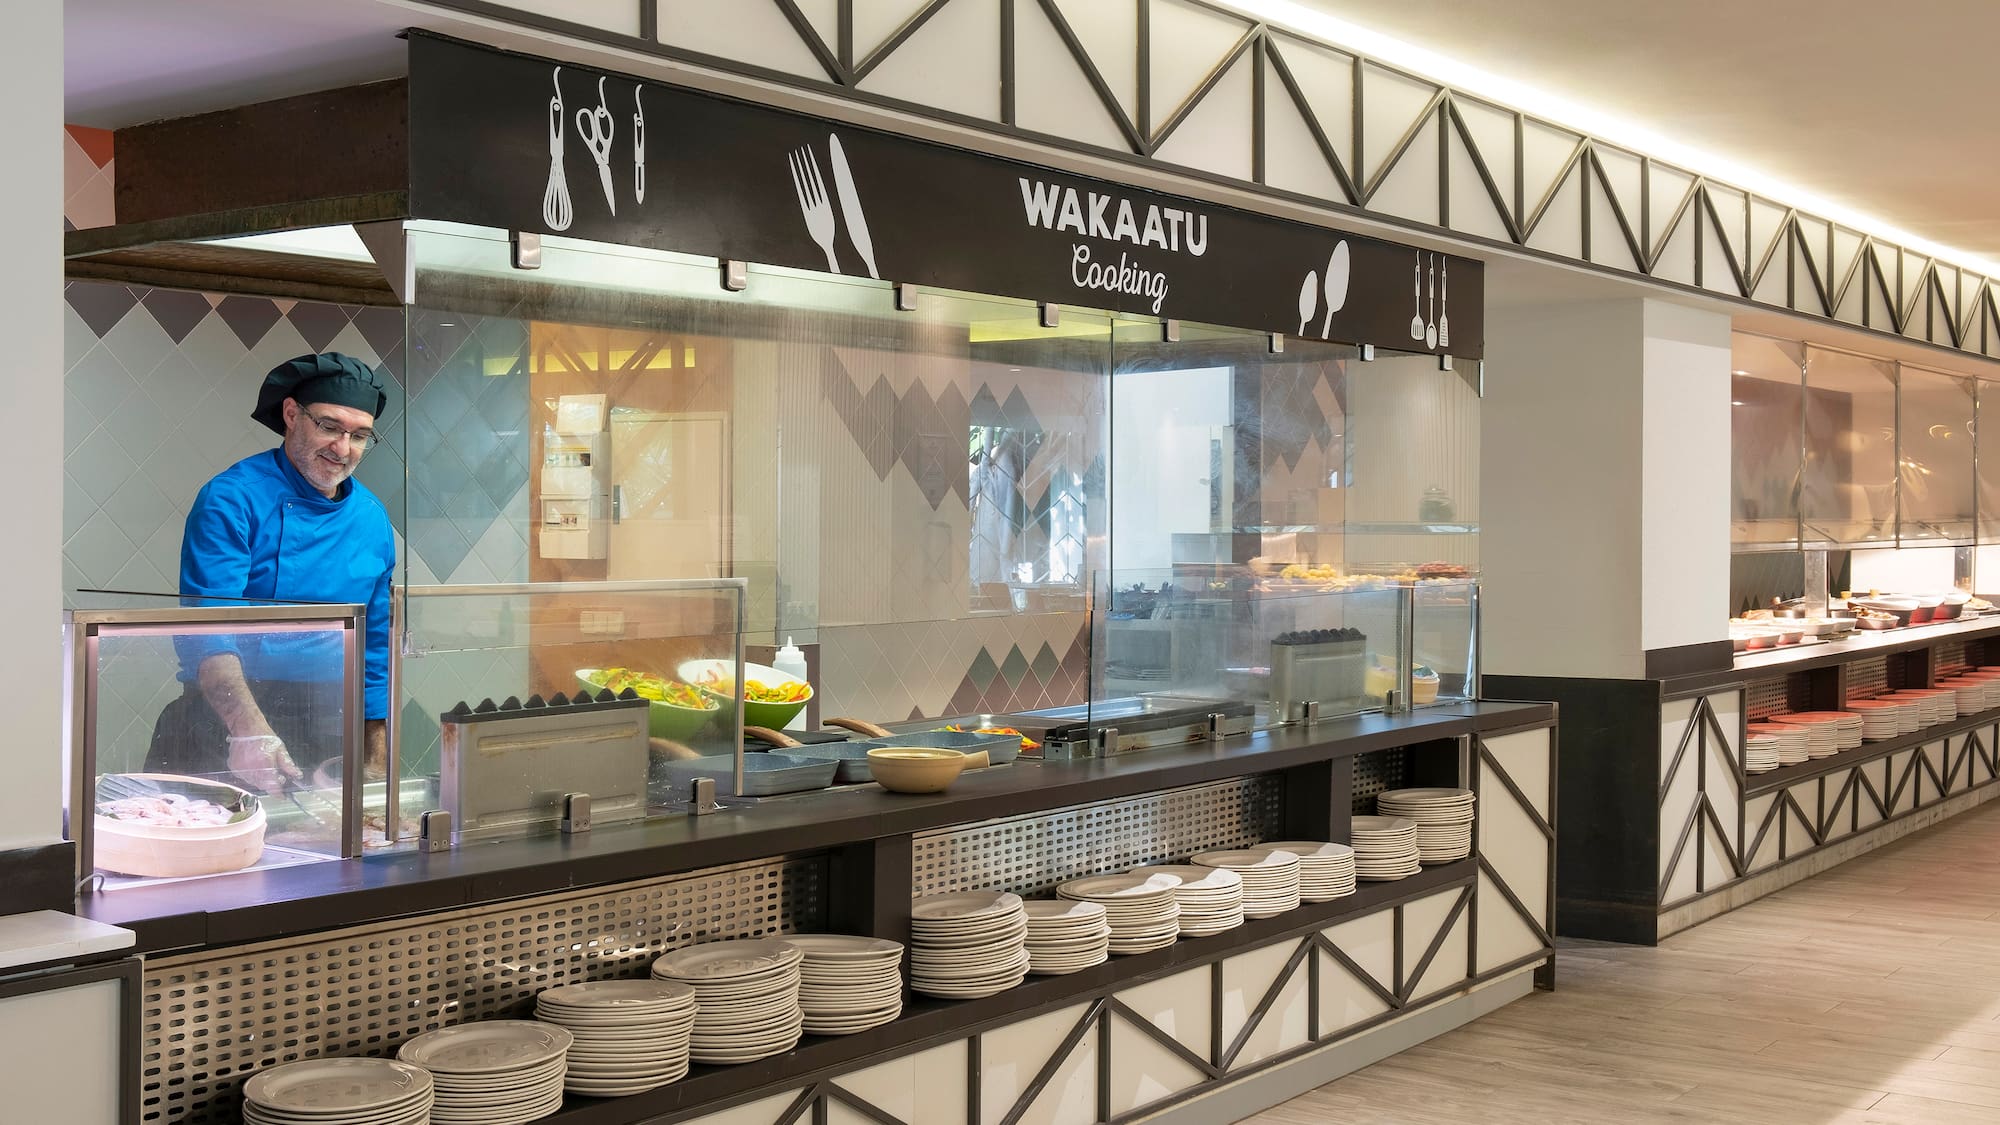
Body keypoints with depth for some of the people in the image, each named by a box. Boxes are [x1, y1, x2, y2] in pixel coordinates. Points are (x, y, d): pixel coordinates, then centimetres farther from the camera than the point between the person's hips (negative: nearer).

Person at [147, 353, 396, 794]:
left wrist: (377, 765, 13)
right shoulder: (233, 498, -9)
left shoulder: (372, 520, 9)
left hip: (329, 723, 5)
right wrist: (249, 728, -35)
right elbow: (207, 634, -19)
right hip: (225, 715, -4)